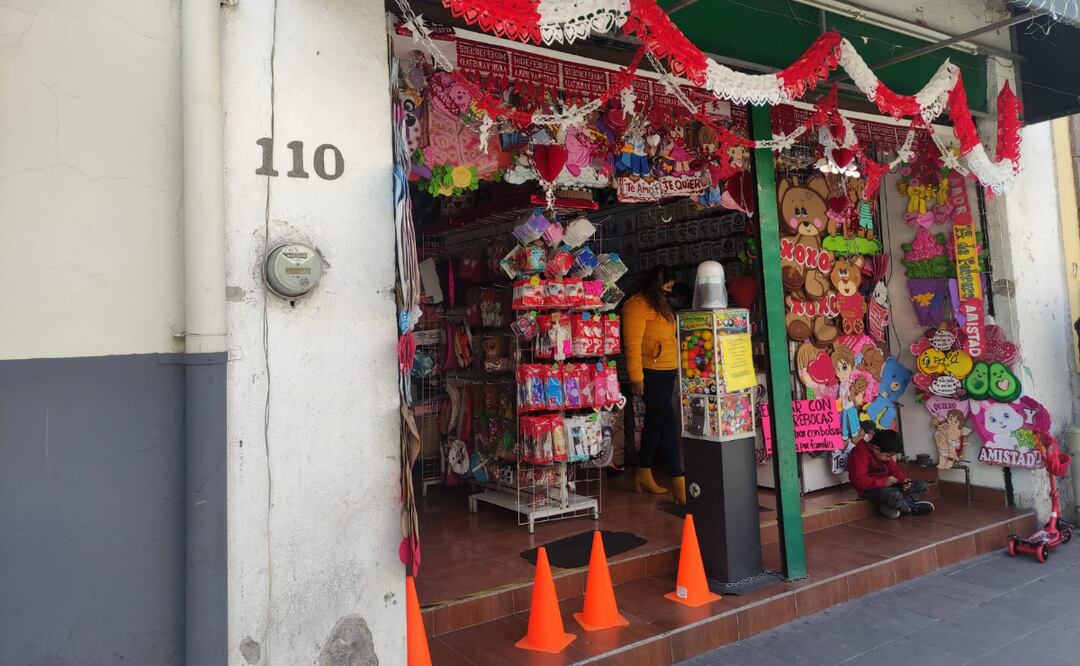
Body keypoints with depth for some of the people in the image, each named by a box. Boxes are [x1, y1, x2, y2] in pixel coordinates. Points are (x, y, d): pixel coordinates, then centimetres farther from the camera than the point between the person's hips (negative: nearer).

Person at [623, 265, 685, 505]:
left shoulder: (660, 304, 19)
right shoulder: (637, 305, -11)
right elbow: (632, 343, -18)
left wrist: (675, 366, 17)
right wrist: (636, 377, -21)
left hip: (667, 373, 10)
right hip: (650, 373, -10)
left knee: (655, 423, 13)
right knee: (669, 424, -13)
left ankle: (644, 475, 22)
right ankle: (679, 482, -12)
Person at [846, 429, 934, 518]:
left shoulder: (883, 453, 7)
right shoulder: (860, 454, -23)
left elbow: (893, 470, 14)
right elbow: (858, 481, -29)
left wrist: (903, 480, -8)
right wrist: (883, 482, -33)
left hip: (887, 485, 10)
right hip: (870, 489, -10)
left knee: (922, 486, 2)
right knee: (894, 495, -40)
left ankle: (893, 506, -16)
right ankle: (913, 508, -7)